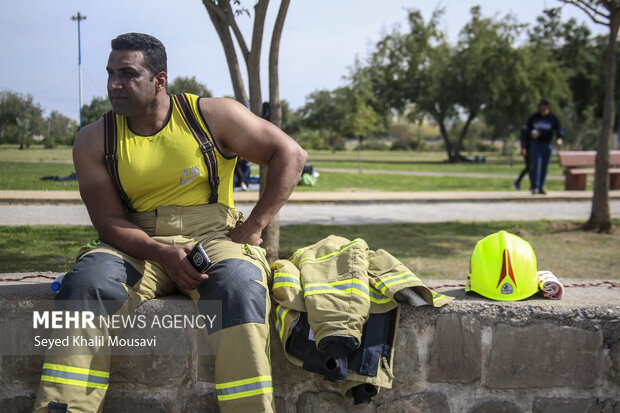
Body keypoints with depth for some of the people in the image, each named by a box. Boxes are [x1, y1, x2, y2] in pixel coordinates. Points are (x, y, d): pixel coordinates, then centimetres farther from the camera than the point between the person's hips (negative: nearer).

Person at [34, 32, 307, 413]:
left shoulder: (212, 116, 0)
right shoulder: (94, 141, 5)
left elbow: (291, 155, 1)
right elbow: (109, 220, 0)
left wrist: (253, 228, -5)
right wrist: (164, 254, -19)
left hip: (214, 235, -1)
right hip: (140, 247, 2)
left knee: (238, 284, -35)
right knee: (86, 281, -29)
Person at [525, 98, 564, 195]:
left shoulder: (553, 118, -2)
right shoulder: (534, 117, 0)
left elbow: (559, 129, -4)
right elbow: (528, 127, 12)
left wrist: (560, 138, -24)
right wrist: (531, 133, -10)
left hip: (547, 144, 1)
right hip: (535, 143, -1)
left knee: (544, 166, 5)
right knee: (535, 164, -15)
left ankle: (541, 187, 13)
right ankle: (534, 186, -15)